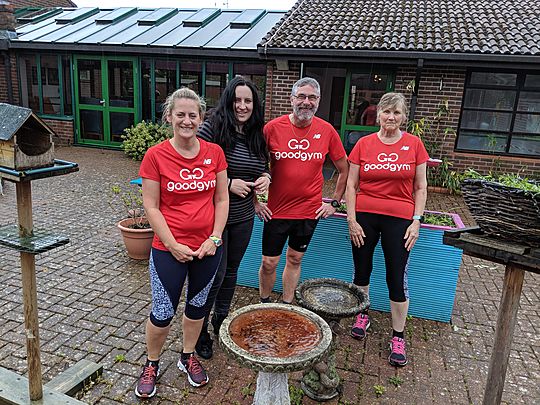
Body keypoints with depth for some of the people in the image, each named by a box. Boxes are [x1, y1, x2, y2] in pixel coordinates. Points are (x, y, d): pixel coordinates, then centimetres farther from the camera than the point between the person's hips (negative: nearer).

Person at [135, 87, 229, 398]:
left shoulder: (215, 153, -3)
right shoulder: (155, 156, -10)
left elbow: (222, 200, 2)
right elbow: (151, 207, -9)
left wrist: (215, 238, -7)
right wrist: (174, 246, -13)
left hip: (208, 248, 3)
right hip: (169, 249, -3)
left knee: (198, 305, 19)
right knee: (163, 313, 8)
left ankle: (188, 357, 42)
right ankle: (152, 364, 35)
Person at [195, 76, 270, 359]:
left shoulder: (256, 134, 5)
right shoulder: (211, 129, -15)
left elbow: (264, 166, 17)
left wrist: (265, 177, -5)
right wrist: (228, 183, -20)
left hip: (243, 218, 6)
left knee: (231, 270, 19)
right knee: (215, 274, 1)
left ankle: (221, 319, 40)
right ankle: (199, 328, 24)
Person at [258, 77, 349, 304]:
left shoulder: (327, 131, -3)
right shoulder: (272, 128, -8)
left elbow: (344, 170, 9)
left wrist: (334, 203, 6)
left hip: (309, 210, 2)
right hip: (276, 210, -1)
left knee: (295, 259, 16)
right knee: (269, 263, 7)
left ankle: (286, 307, 33)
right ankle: (264, 304, 32)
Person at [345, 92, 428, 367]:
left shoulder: (414, 144, 1)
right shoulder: (364, 144, 2)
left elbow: (421, 188, 4)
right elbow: (351, 185, 3)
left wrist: (416, 221, -3)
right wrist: (352, 220, -3)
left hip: (399, 220, -1)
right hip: (364, 217, 2)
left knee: (397, 278, 2)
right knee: (362, 271, 13)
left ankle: (398, 337, 19)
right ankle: (362, 316, 38)